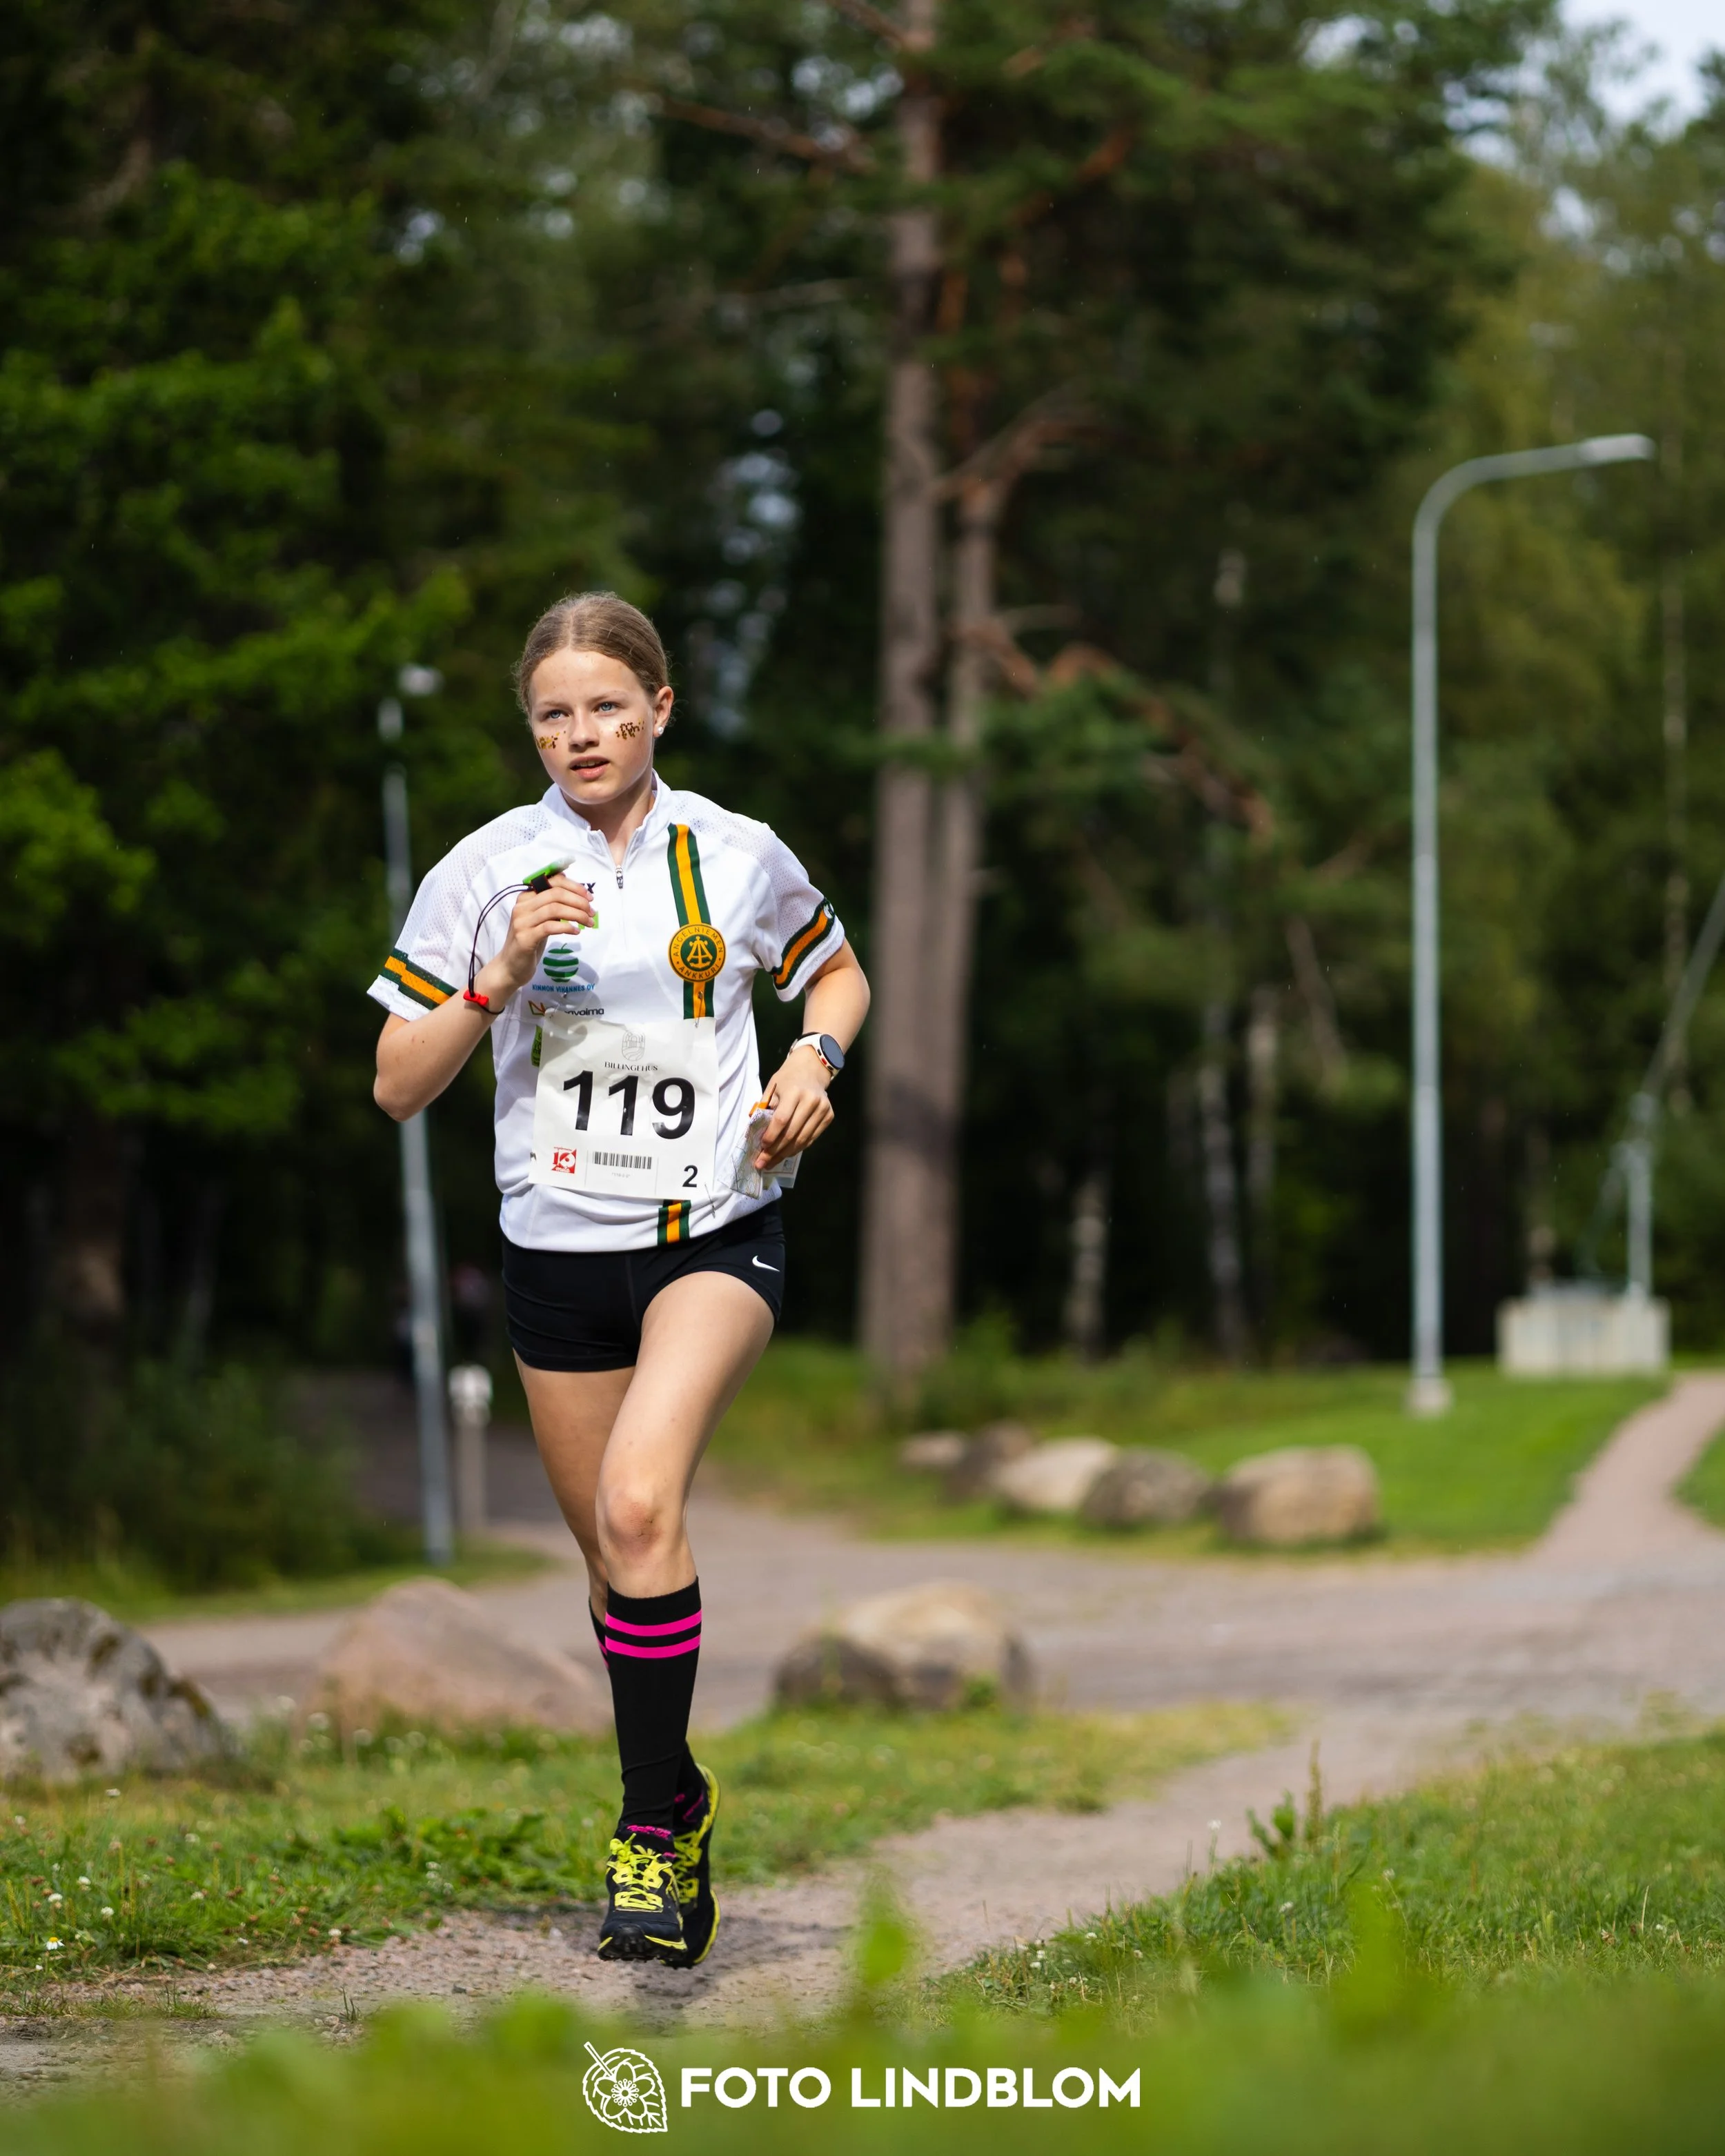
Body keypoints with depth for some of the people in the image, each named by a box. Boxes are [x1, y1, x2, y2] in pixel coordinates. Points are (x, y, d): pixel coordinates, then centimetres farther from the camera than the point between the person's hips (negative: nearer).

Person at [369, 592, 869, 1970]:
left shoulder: (739, 858, 2)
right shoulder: (485, 873, 1)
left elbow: (838, 972, 21)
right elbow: (397, 1087, 1)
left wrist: (814, 1056, -1)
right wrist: (501, 976, -14)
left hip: (717, 1232, -2)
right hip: (558, 1245, 3)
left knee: (640, 1506, -25)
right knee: (615, 1551, 9)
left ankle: (649, 1827, -18)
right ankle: (679, 1802, 30)